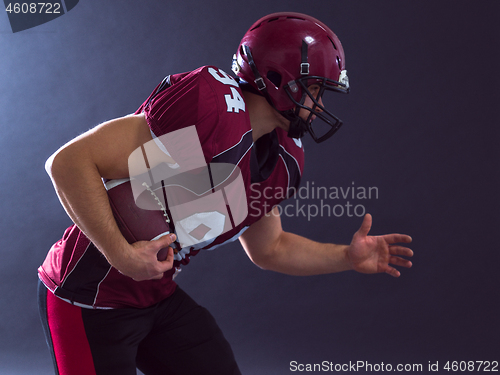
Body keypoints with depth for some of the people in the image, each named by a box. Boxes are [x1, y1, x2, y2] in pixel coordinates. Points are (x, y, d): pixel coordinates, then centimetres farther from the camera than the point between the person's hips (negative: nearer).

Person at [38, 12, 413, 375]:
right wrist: (122, 255, -32)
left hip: (159, 296, 8)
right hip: (88, 301, -8)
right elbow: (69, 162, -31)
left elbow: (268, 249, 18)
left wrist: (347, 258, 7)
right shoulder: (216, 115, -30)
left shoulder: (281, 162, 0)